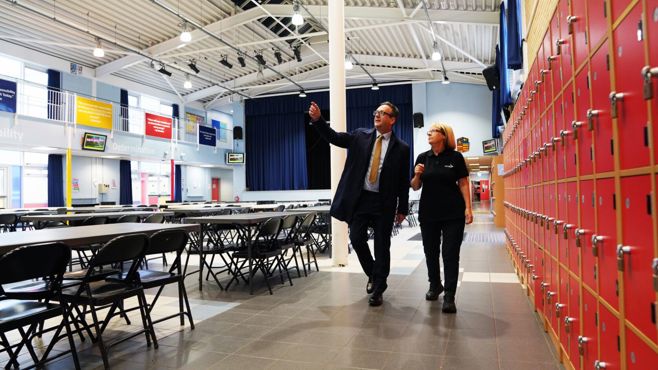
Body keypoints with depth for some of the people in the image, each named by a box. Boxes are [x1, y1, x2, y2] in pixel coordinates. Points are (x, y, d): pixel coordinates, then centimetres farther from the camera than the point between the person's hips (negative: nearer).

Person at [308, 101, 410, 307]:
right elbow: (334, 137, -3)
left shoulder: (401, 148, 0)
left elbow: (404, 181, 2)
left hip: (384, 203, -2)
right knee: (357, 240, 2)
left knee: (382, 247, 4)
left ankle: (378, 290, 18)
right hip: (360, 199, 2)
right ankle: (373, 275, 29)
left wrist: (402, 209, 2)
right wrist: (318, 119, -18)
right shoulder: (360, 136, 6)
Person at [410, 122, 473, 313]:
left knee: (450, 254, -3)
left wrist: (468, 208, -8)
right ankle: (435, 285, 35)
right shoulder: (423, 158, 5)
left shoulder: (455, 157, -2)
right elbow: (415, 187, 9)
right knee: (430, 251, 13)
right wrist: (417, 175, -11)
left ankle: (449, 297, 3)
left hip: (453, 213, -3)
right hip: (428, 213, 3)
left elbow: (463, 184, 0)